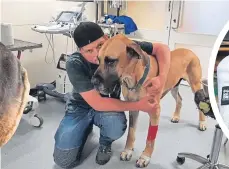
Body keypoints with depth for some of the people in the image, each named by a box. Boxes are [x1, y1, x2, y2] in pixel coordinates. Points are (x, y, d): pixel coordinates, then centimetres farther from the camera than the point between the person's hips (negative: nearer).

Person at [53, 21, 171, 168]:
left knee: (116, 126, -36)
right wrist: (138, 105, -30)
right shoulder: (74, 64, -29)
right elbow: (97, 103, -30)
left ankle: (105, 143, 4)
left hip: (110, 105, 1)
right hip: (81, 106, 0)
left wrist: (162, 78, -37)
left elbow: (162, 48, -19)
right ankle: (87, 127, 20)